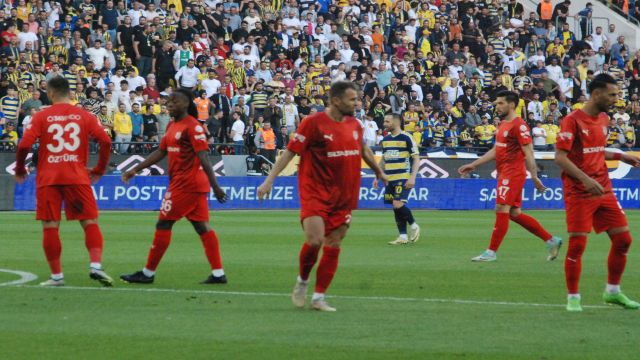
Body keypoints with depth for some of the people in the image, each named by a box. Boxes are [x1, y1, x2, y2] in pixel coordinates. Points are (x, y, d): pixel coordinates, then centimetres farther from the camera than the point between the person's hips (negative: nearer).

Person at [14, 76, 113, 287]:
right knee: (90, 222, 5)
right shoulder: (84, 116, 6)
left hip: (47, 179, -1)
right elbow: (105, 141, -2)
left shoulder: (41, 117, 1)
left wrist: (19, 170, 8)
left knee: (50, 227, 4)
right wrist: (99, 170, 8)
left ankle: (56, 275, 4)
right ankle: (96, 265, -13)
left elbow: (24, 145, -7)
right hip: (77, 178, 1)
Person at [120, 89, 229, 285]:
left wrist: (215, 186, -25)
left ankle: (148, 273, 4)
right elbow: (160, 152, 21)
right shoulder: (172, 126, 14)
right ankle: (218, 273, 6)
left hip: (185, 183, -9)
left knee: (163, 224, -3)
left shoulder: (193, 126, -14)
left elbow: (203, 158, -20)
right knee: (202, 226, 7)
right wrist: (135, 170, 18)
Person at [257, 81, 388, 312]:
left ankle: (319, 298, 11)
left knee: (333, 246, 4)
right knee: (314, 240, -18)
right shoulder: (313, 123, -11)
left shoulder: (354, 125, 7)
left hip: (343, 196, 6)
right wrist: (269, 180, -15)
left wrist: (378, 171, 39)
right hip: (315, 192, -6)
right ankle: (302, 280, 9)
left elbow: (363, 150, 26)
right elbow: (290, 152, -10)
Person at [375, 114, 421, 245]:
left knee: (398, 204, -18)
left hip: (403, 179, -7)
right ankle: (403, 237, 8)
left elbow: (416, 159, -8)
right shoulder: (386, 139, 12)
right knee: (396, 208, 4)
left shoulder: (406, 138, -8)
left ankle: (414, 226, 4)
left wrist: (412, 177, -17)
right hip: (390, 179, 7)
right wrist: (377, 177, 16)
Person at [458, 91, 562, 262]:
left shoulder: (519, 125, -13)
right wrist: (474, 165, 23)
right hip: (504, 173, 10)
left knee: (501, 210, -8)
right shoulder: (503, 124, 16)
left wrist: (534, 177, -21)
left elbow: (528, 153, -17)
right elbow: (495, 151, 24)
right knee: (515, 213, 11)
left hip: (513, 174, -10)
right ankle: (551, 240, 18)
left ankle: (491, 252, -4)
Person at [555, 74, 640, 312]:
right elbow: (560, 157, -17)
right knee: (577, 245, -7)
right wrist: (586, 179, -26)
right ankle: (573, 298, 5)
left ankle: (613, 292, 20)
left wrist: (620, 156, 10)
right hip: (579, 193, -7)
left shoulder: (603, 119, 12)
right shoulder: (573, 120, -12)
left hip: (604, 191, 7)